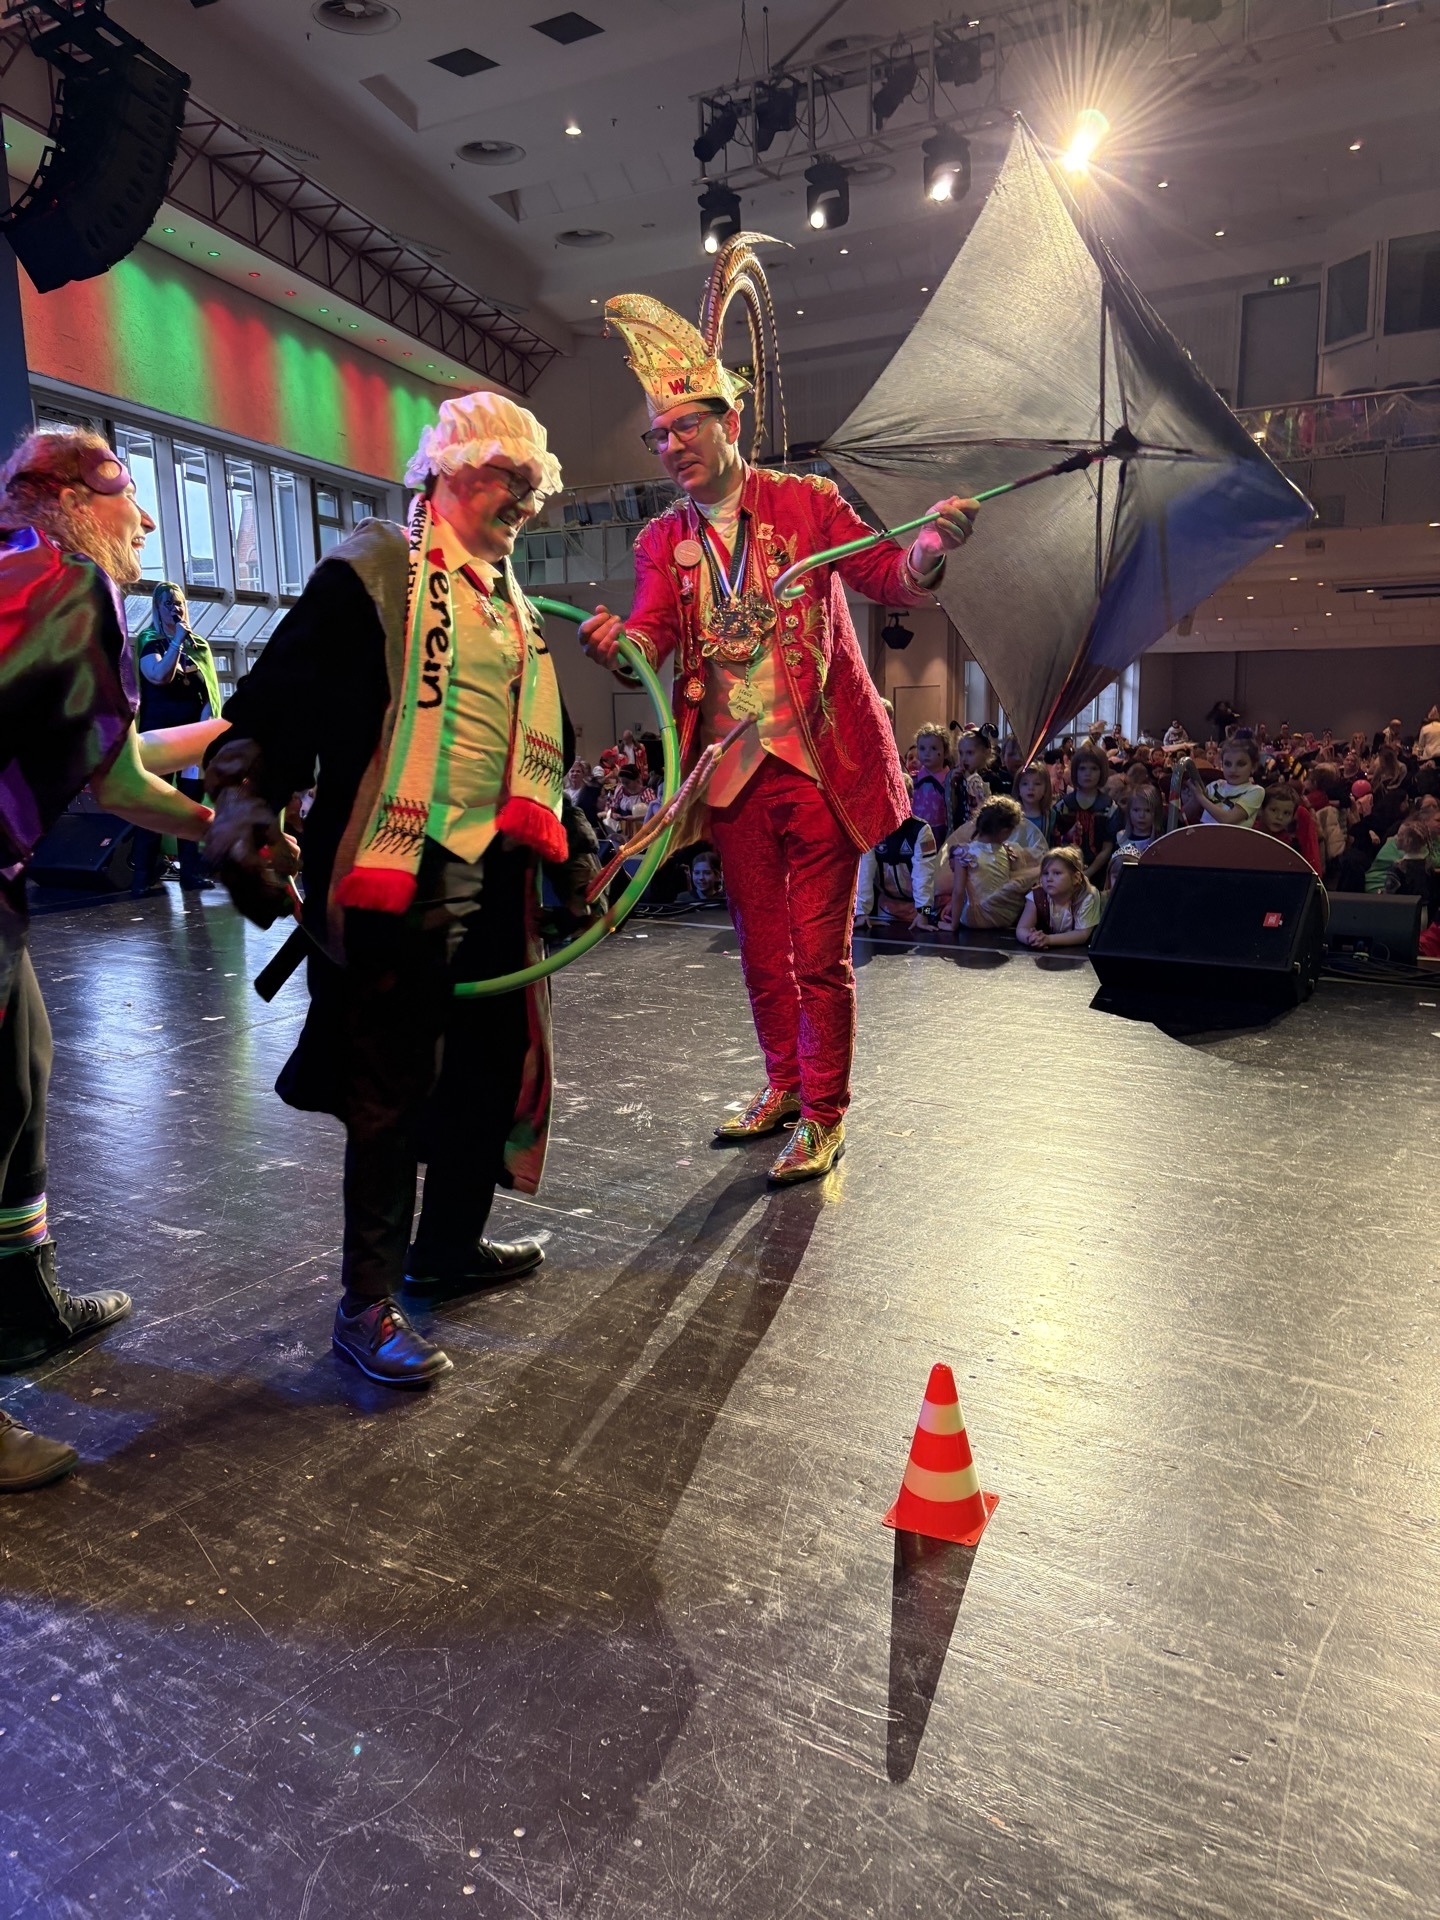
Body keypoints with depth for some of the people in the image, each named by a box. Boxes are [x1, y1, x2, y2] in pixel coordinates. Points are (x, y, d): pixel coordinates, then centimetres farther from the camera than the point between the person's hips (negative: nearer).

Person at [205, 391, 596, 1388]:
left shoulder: (513, 605, 21)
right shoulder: (373, 570, -4)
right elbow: (274, 704, -11)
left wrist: (573, 848, 26)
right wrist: (244, 811, -24)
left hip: (496, 877, 9)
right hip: (402, 877, -8)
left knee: (495, 1065, 14)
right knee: (395, 1084, -4)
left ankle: (447, 1246, 33)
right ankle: (368, 1303, 10)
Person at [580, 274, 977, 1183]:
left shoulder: (806, 501, 0)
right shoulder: (664, 540, 9)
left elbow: (890, 579, -8)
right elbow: (653, 630, -6)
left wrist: (929, 549, -31)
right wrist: (616, 641, -30)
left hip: (821, 760, -4)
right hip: (733, 767, 4)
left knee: (820, 950, -1)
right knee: (760, 945, 14)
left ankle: (825, 1117, 13)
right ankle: (784, 1084, 33)